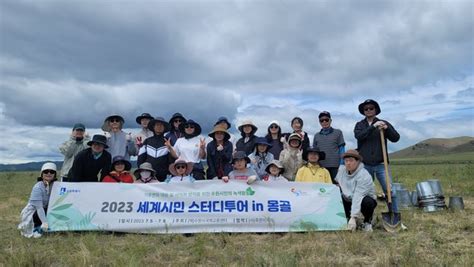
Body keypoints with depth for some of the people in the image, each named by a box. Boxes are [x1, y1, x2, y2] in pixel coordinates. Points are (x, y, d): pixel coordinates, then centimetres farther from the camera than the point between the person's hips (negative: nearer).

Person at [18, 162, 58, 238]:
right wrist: (45, 222, -35)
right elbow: (39, 207, -28)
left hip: (43, 211, 6)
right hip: (32, 212, -6)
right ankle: (35, 228, -6)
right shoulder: (38, 187, -23)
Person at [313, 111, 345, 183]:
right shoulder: (317, 135, 15)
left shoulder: (338, 133, 8)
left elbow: (342, 150, 5)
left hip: (335, 166, -2)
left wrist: (342, 165, -2)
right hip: (321, 166, 2)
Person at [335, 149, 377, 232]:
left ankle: (367, 222, -3)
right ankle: (348, 219, 3)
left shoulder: (364, 176, -28)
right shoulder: (342, 169, -8)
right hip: (348, 200, 5)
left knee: (367, 202, -39)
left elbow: (358, 197, -36)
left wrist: (353, 217, -42)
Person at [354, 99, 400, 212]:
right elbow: (359, 136, -11)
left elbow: (396, 138, -1)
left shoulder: (383, 123, 8)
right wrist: (373, 126, -21)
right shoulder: (359, 125, 9)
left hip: (381, 164, -1)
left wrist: (387, 128, -19)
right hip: (365, 164, 1)